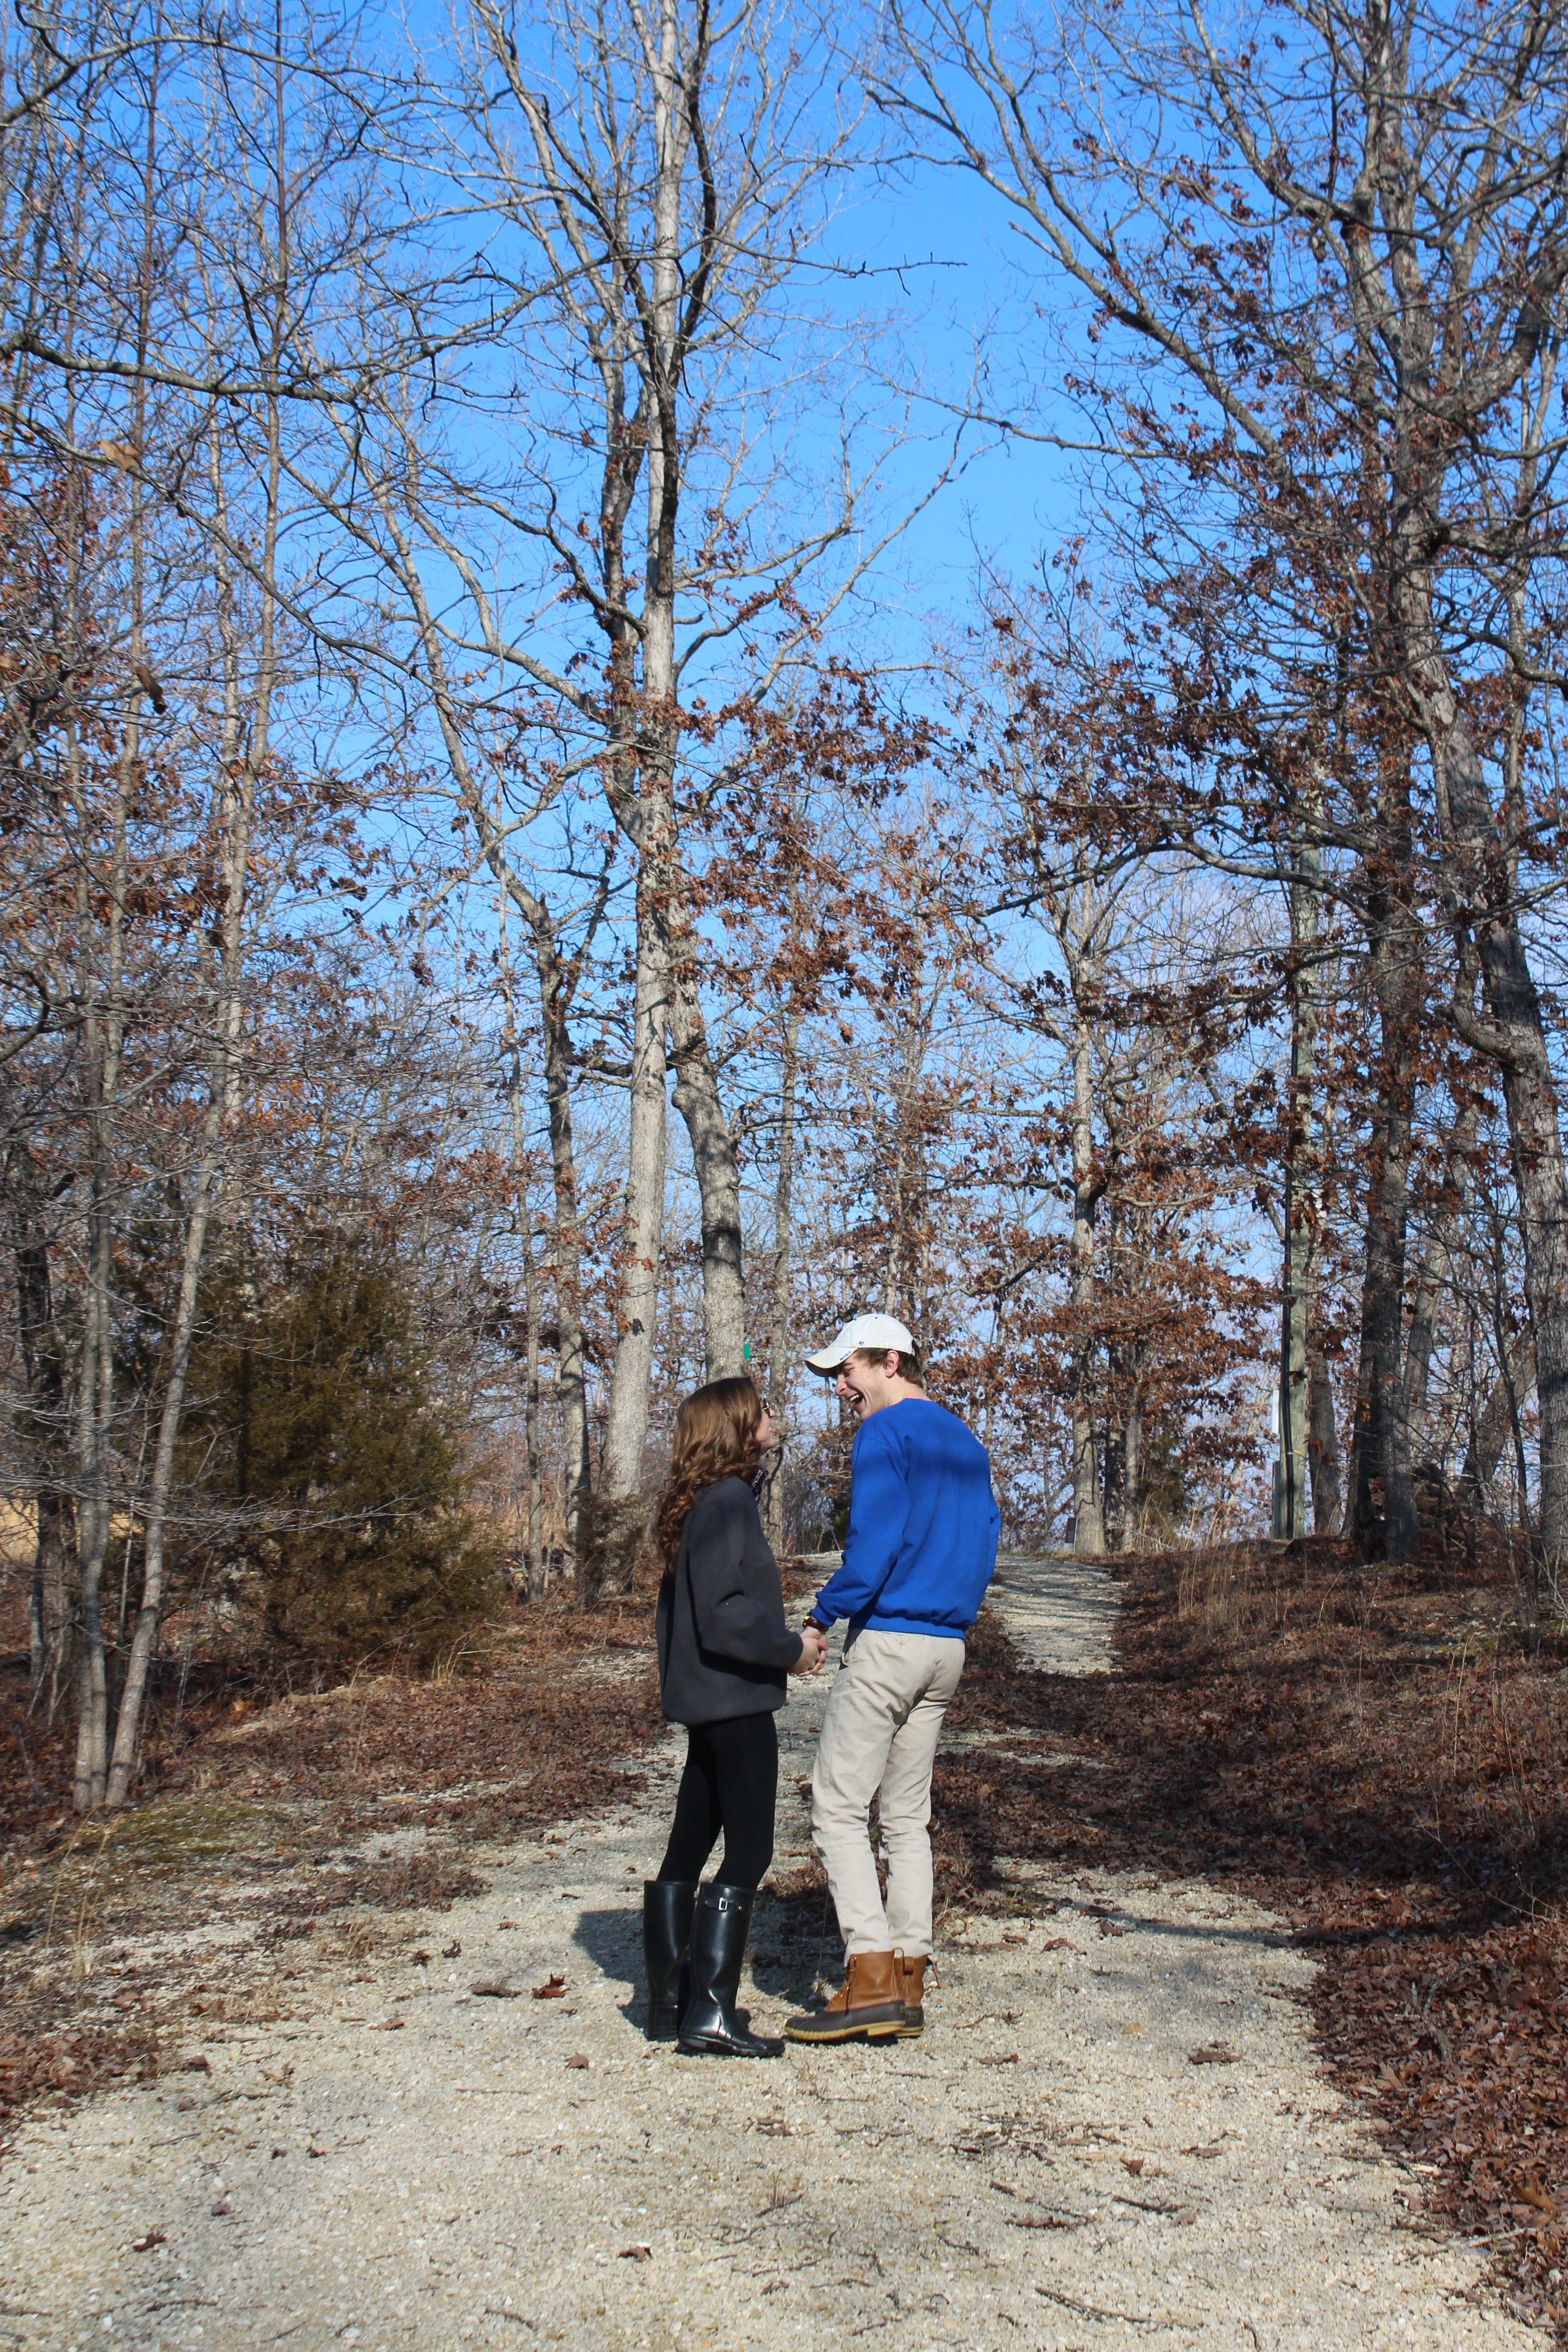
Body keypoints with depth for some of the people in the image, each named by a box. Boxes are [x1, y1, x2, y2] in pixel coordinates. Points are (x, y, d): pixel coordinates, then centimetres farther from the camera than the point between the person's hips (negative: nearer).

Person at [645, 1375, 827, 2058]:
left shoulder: (700, 1504, 13)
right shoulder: (728, 1501, -16)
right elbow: (722, 1614, -24)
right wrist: (792, 1649, -12)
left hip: (704, 1702, 10)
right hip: (736, 1700, -10)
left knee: (689, 1848, 13)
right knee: (748, 1853, -6)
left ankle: (669, 2003, 21)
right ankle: (709, 2011, -6)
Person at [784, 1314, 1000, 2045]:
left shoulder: (885, 1435, -9)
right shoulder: (967, 1442, 16)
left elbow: (874, 1543, -18)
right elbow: (985, 1539, 16)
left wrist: (821, 1616, -11)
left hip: (888, 1636, -8)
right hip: (948, 1647, 8)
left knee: (838, 1806, -4)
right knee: (907, 1815, 12)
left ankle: (873, 1978, -10)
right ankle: (908, 1979, 11)